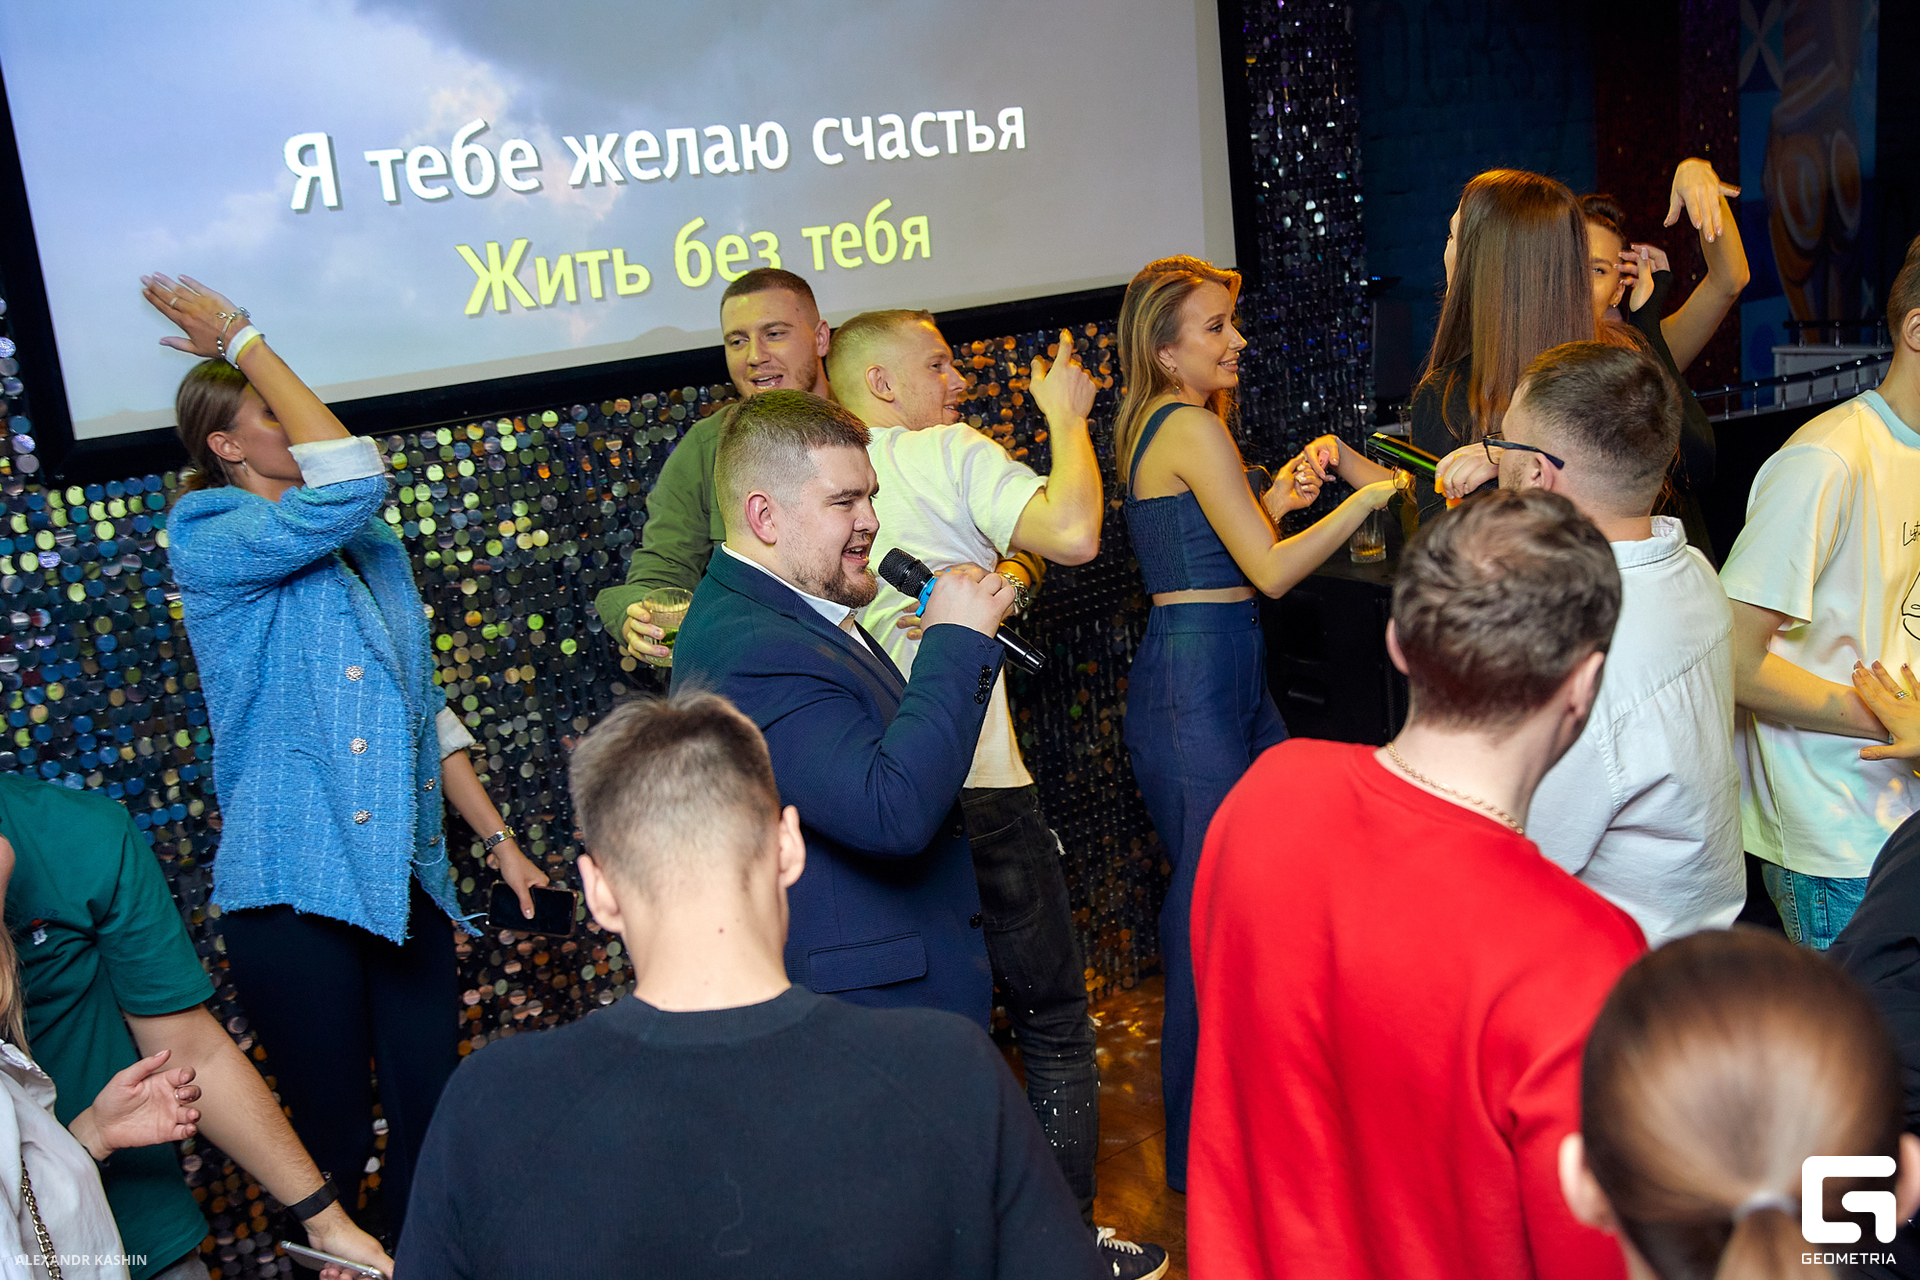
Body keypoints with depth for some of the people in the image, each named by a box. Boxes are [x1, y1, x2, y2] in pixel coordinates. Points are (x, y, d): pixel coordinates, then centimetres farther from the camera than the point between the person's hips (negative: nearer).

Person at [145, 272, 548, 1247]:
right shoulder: (209, 541, -7)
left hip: (403, 875, 6)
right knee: (334, 1138, 3)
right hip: (296, 885, -6)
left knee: (434, 1115, 8)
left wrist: (498, 838, 14)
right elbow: (351, 481, -25)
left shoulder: (369, 545, 13)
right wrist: (245, 341, -15)